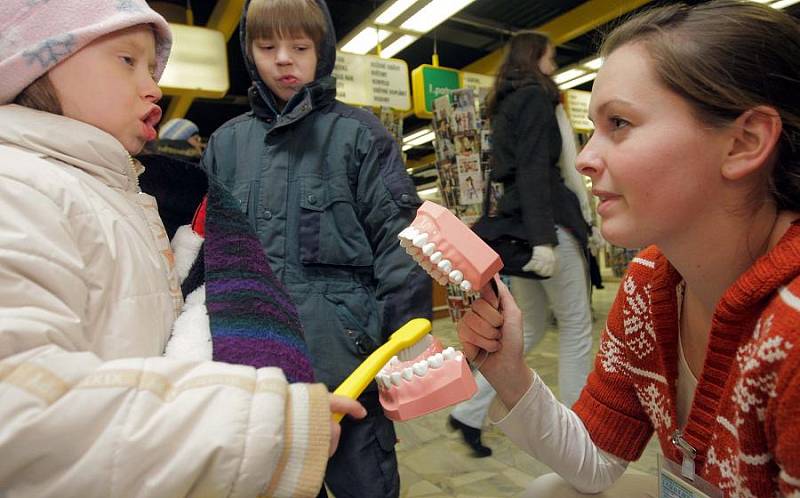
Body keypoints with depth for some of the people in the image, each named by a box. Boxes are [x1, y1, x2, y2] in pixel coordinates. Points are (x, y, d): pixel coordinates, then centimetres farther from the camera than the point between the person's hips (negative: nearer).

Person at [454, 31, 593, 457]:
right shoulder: (535, 97, -3)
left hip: (516, 223, 9)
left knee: (530, 327, 13)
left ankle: (468, 411, 10)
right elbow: (534, 169, -17)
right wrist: (543, 238, -25)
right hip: (546, 222, -9)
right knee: (576, 324, 5)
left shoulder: (505, 105, 23)